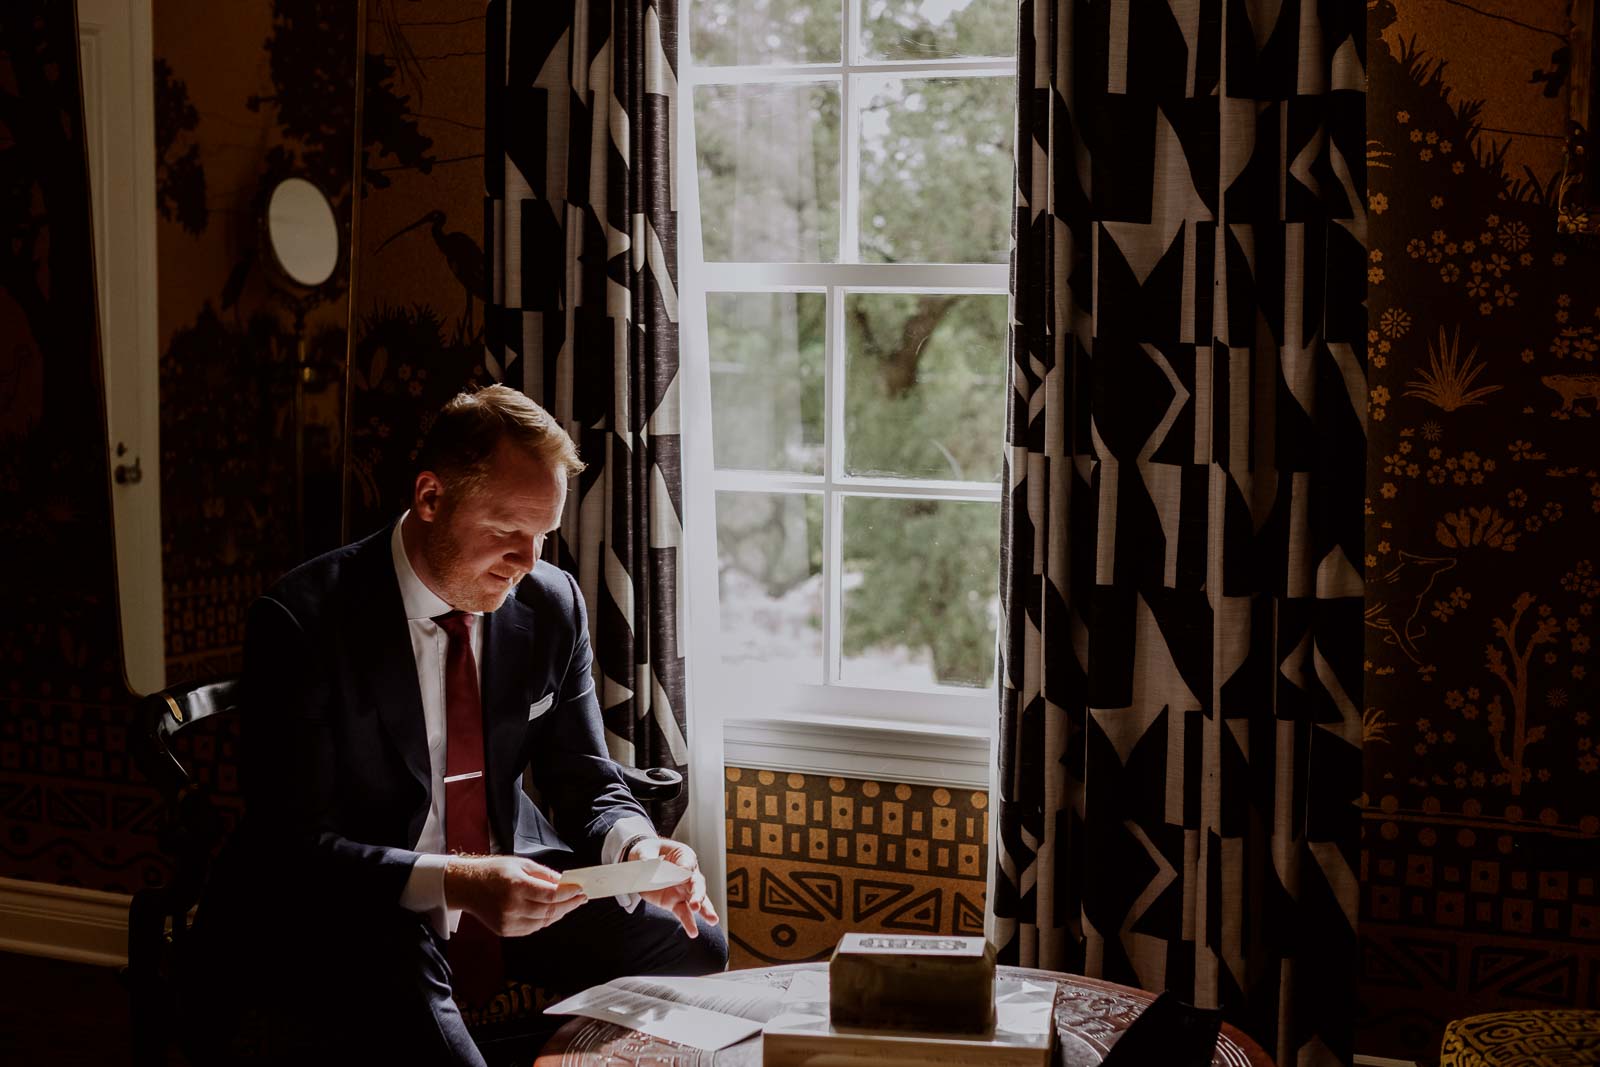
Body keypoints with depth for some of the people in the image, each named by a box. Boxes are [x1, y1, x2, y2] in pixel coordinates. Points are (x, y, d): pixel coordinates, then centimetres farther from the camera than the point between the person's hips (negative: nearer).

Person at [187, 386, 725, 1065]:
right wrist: (454, 882, -32)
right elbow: (290, 843, -18)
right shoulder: (302, 620, -15)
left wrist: (635, 847, -18)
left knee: (694, 945, -11)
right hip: (353, 906, -6)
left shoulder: (551, 604, 1)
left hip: (511, 878, 6)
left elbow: (588, 787, 6)